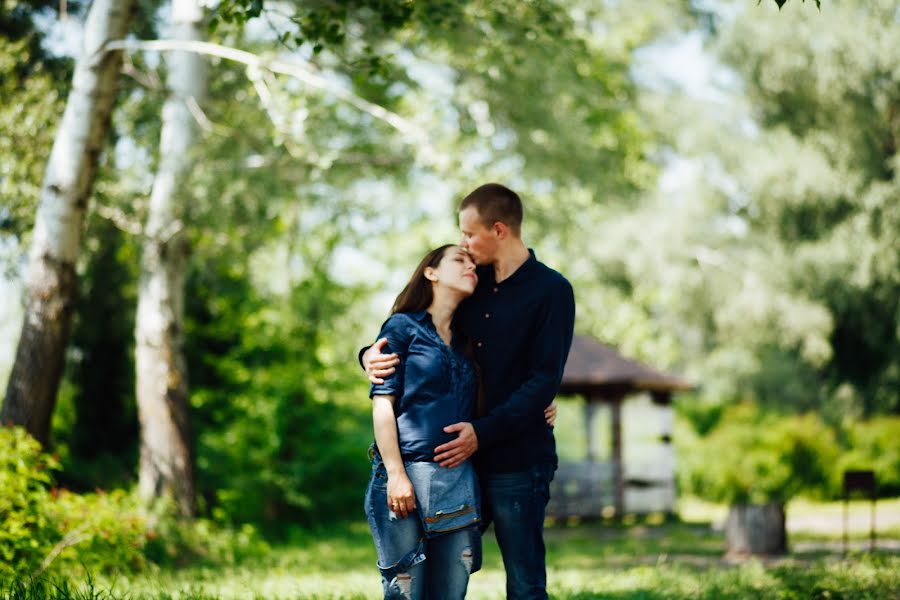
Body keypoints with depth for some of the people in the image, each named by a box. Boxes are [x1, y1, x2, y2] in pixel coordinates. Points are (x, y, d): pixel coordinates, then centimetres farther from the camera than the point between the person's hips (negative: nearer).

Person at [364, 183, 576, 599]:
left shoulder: (550, 291, -6)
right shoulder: (472, 284, 12)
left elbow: (544, 382, -13)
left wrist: (484, 432, -21)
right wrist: (372, 354, -2)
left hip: (517, 461, -6)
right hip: (462, 458, 6)